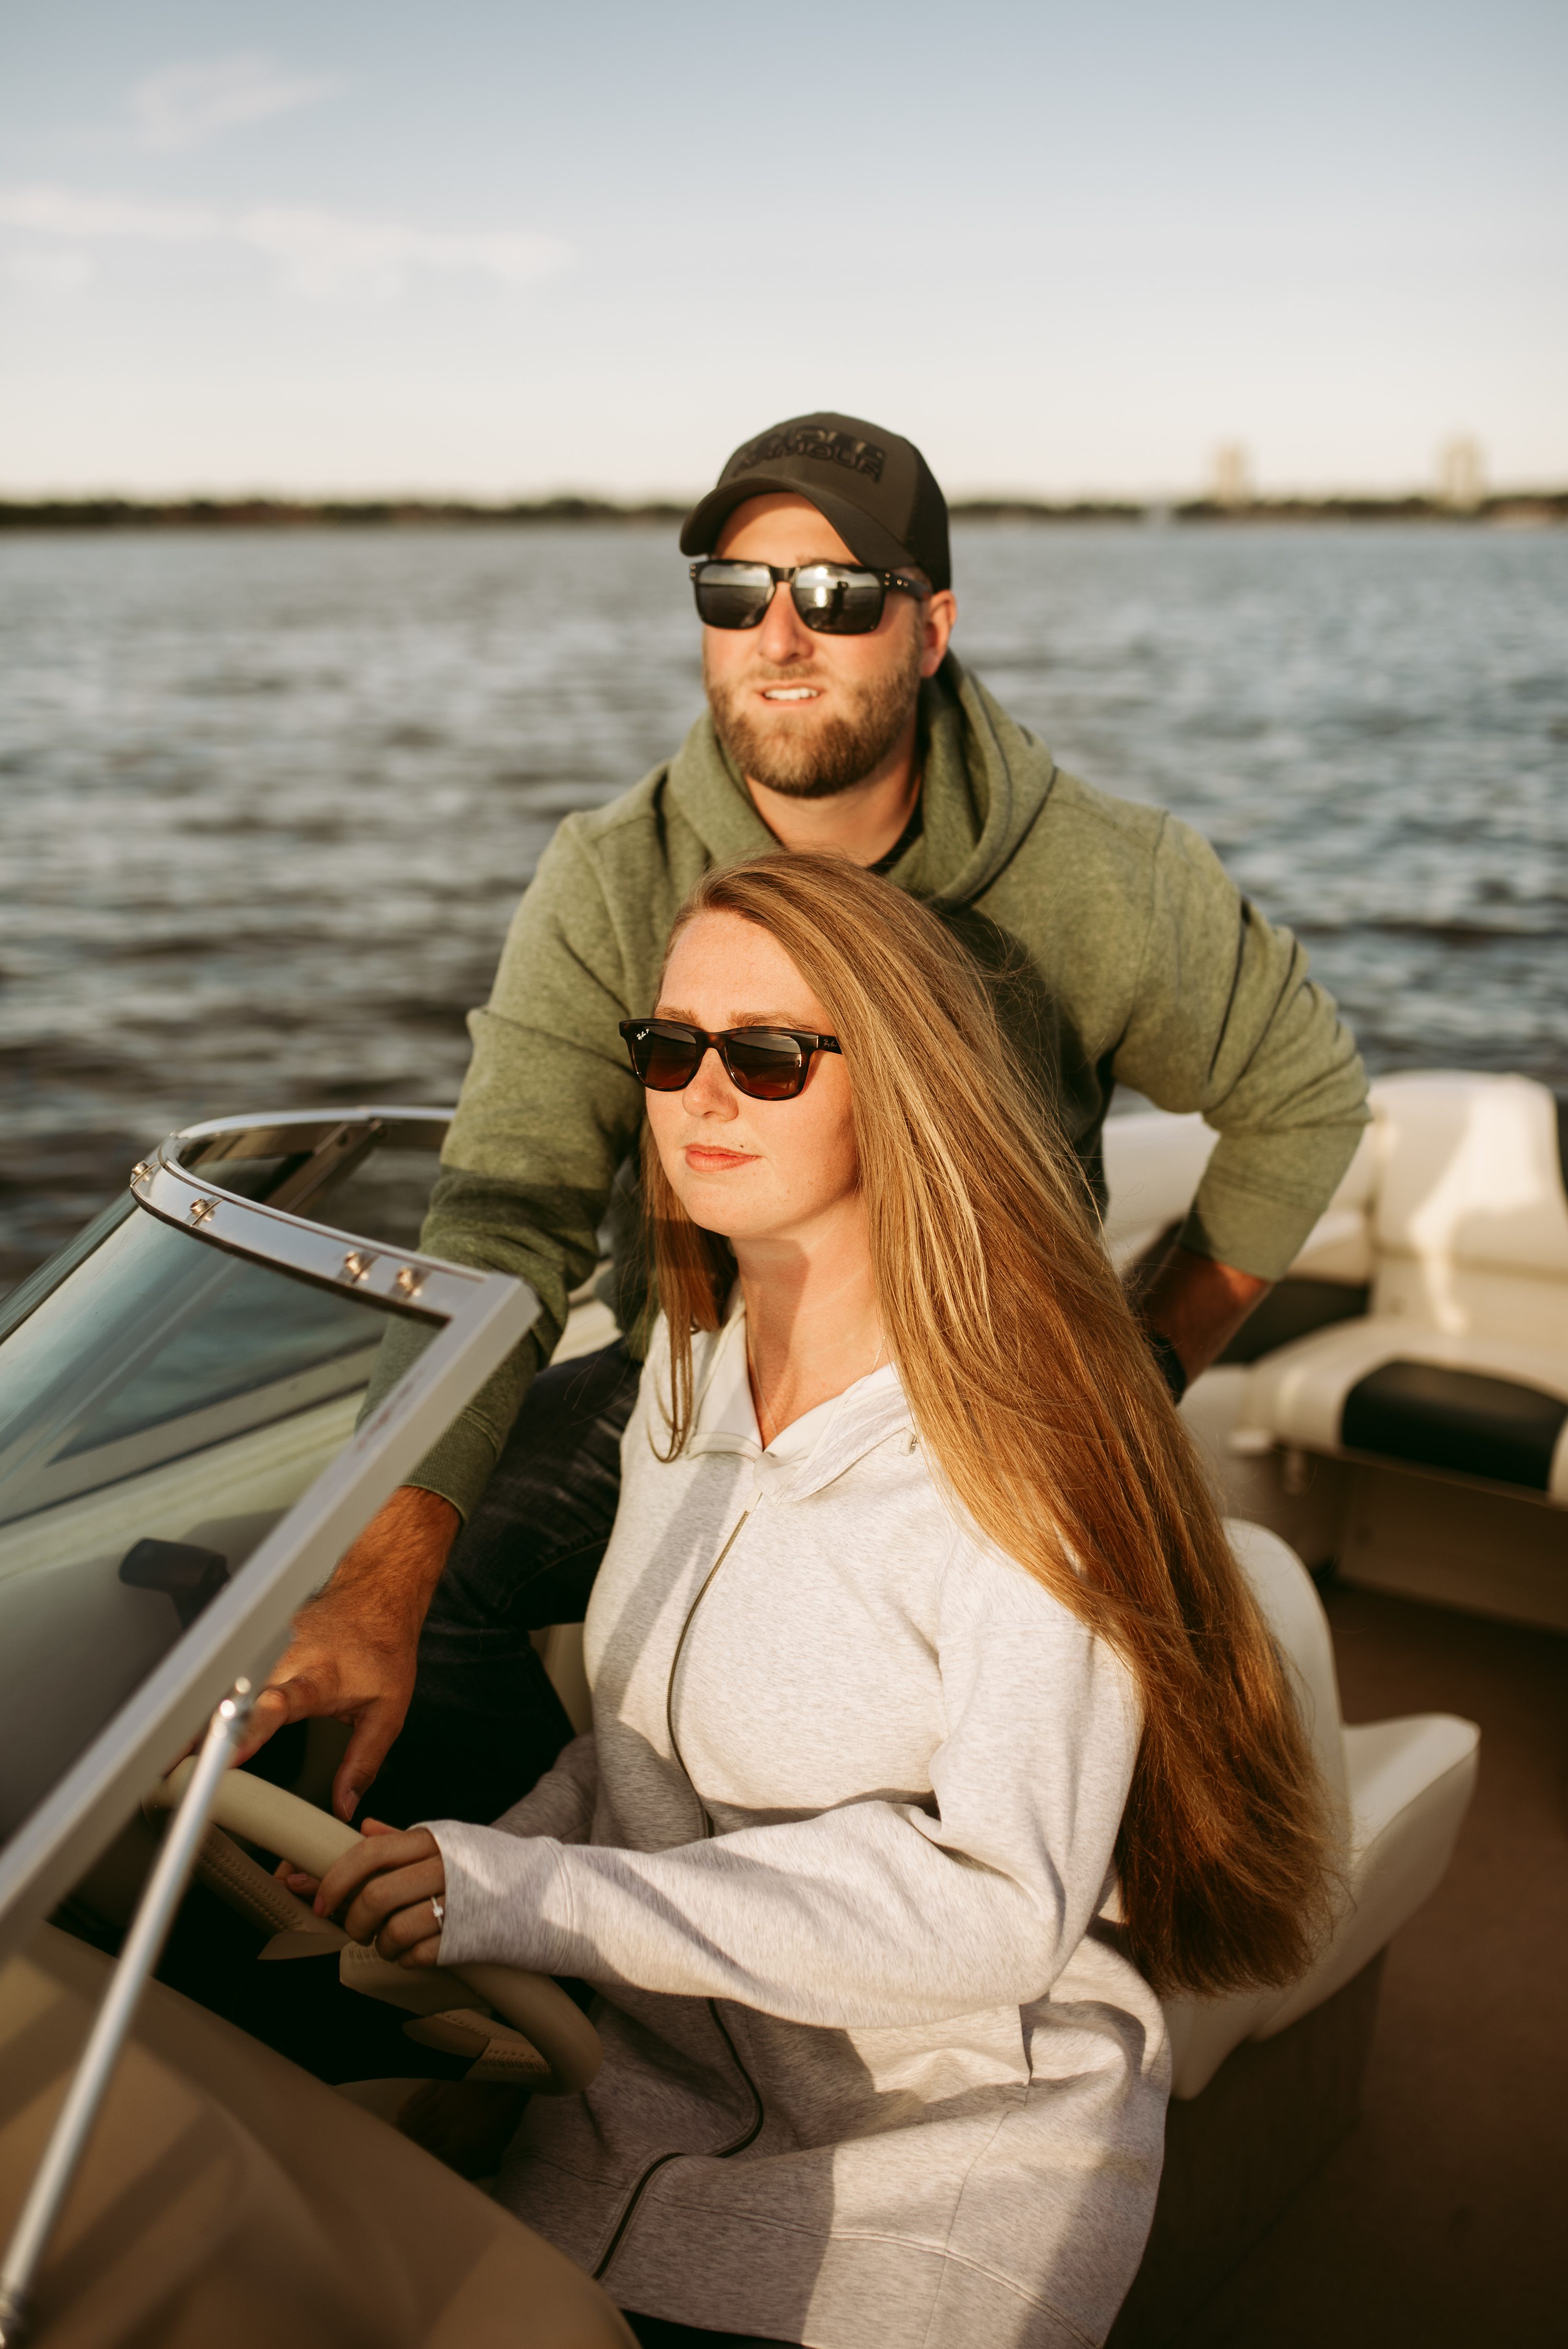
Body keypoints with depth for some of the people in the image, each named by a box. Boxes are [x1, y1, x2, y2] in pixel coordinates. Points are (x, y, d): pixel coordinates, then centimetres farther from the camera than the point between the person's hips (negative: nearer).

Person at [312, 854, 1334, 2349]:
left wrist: (551, 1899, -28)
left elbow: (1004, 1901, -24)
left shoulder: (1025, 1452, -19)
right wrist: (476, 1875, -7)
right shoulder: (691, 1371, 4)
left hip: (939, 2171, -5)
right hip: (653, 2105, 5)